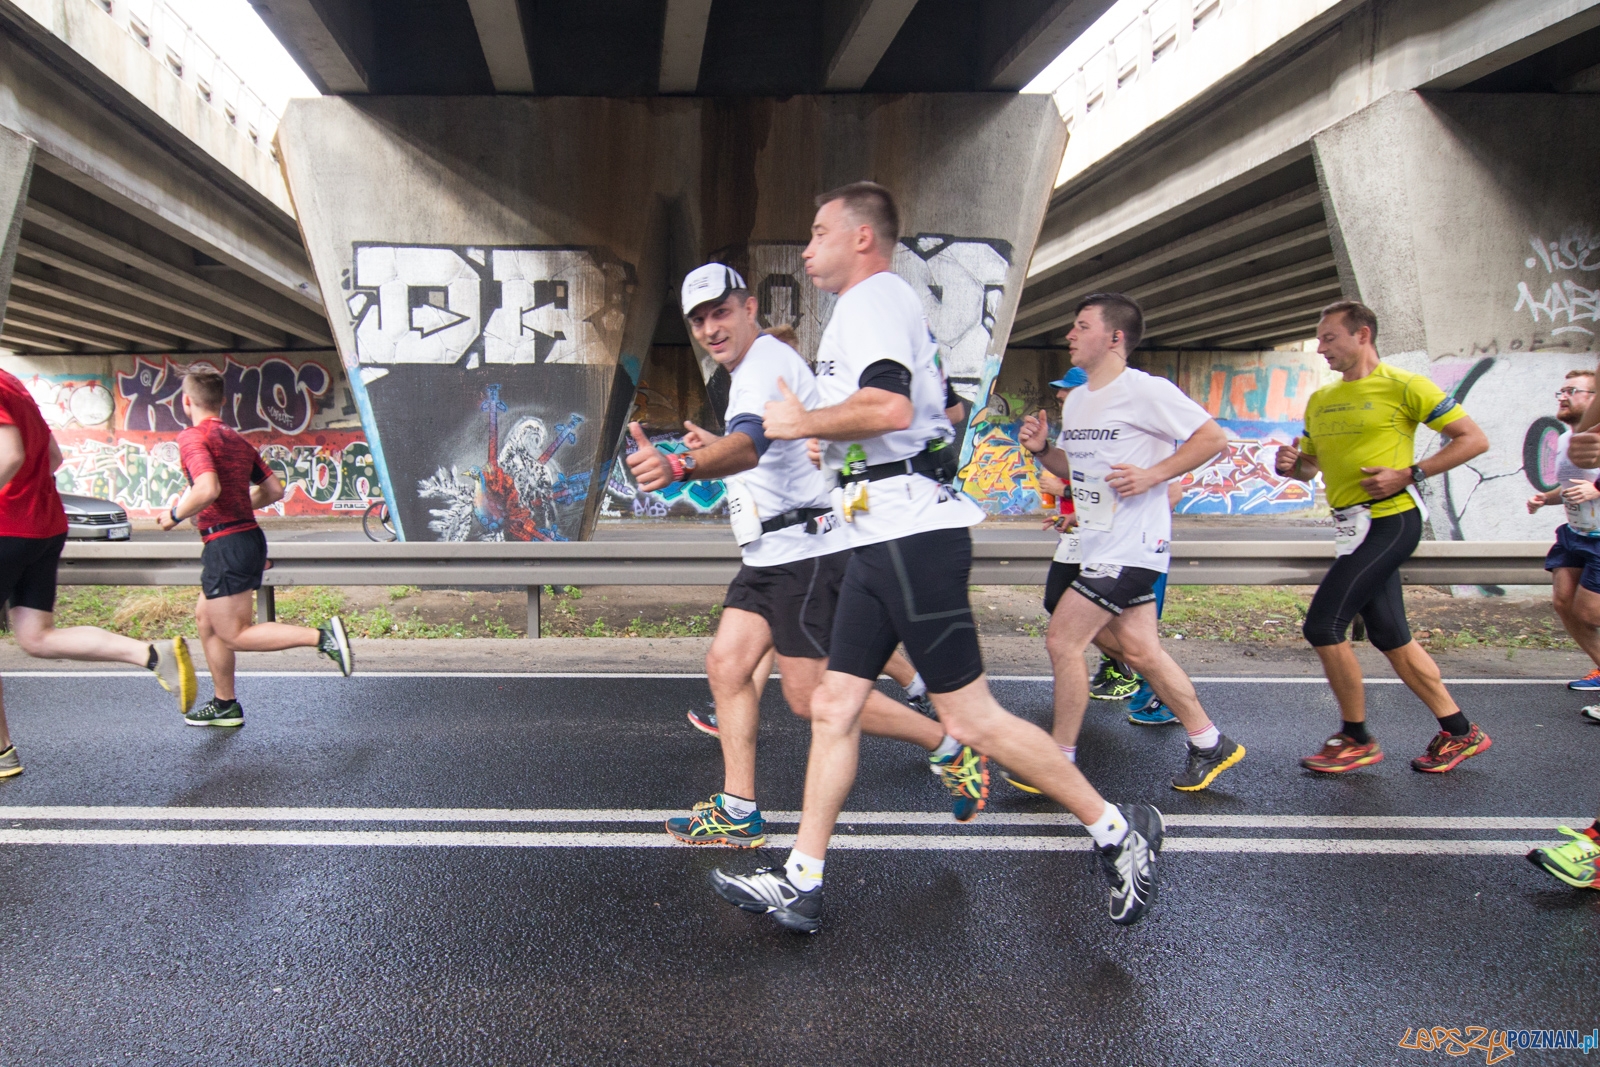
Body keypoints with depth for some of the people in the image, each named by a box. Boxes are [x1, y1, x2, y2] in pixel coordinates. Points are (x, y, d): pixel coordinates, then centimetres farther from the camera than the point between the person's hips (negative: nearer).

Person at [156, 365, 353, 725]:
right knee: (205, 617, 21)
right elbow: (274, 490, 16)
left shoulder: (193, 436, -11)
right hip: (249, 536, 9)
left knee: (234, 635, -2)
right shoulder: (238, 440, 14)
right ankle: (225, 705, 26)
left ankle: (321, 637, -17)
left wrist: (175, 514, -10)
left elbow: (208, 489, -26)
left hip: (225, 544, -9)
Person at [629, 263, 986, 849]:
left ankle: (949, 746, 10)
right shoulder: (754, 365, 17)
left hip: (806, 551, -10)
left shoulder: (766, 362, -17)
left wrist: (680, 467, -57)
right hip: (772, 553, 10)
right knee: (726, 664, 5)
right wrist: (708, 448, 33)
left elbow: (747, 446, -39)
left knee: (812, 696, -5)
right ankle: (738, 813, 12)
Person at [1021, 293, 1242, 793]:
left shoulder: (1146, 390, -13)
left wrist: (1153, 475, -21)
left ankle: (1061, 758, 5)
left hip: (1131, 546, -9)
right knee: (1140, 651, 12)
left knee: (1063, 639, -9)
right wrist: (1041, 449, 3)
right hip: (1101, 545, 9)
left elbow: (1213, 437, -12)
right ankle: (1210, 743, 26)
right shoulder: (1075, 400, 13)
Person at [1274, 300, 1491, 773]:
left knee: (1323, 624, -12)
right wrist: (1290, 464, -2)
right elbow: (1310, 465, 22)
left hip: (1390, 521, -8)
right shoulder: (1319, 400, 14)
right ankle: (1459, 731, 25)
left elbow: (1473, 439, -7)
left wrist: (1409, 475, -16)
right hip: (1354, 525, 8)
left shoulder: (1403, 386, -7)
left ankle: (1355, 739, 4)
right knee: (1389, 636, 11)